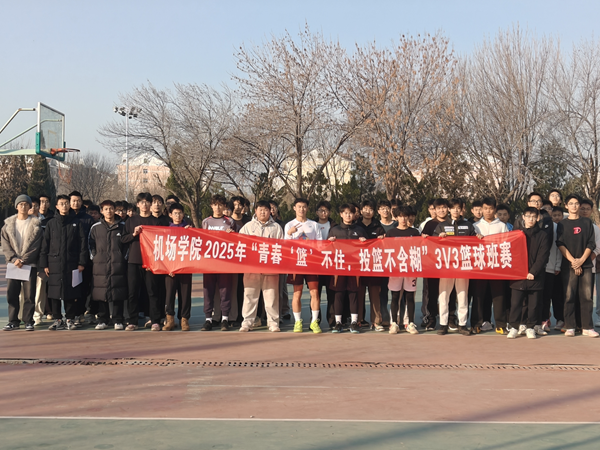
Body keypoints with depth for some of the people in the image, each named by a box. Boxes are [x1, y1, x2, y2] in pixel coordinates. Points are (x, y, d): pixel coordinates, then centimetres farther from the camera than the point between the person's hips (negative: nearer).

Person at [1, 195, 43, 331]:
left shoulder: (35, 224, 2)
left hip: (30, 264, -2)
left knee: (29, 294, -2)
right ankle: (13, 321, 11)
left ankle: (28, 321, 7)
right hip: (13, 264, 2)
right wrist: (14, 259, -10)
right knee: (11, 293, 2)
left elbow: (35, 246, -4)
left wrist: (23, 260, -12)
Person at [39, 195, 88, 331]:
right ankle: (57, 320, 10)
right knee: (54, 293, 2)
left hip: (72, 264, -1)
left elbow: (83, 243, 3)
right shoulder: (51, 223, 10)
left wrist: (81, 263, -4)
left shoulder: (77, 223, 7)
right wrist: (44, 264, 2)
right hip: (54, 264, 1)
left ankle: (70, 319, 9)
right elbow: (45, 244, 8)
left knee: (71, 293, 0)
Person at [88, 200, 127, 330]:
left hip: (118, 266, -1)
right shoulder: (95, 227, 10)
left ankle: (118, 320, 5)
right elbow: (91, 245, 14)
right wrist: (94, 257, 4)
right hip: (100, 266, 1)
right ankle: (102, 320, 10)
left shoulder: (122, 226, 8)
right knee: (101, 294, 2)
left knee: (118, 294, -2)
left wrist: (123, 258, 2)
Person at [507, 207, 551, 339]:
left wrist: (533, 272, -12)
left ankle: (530, 327, 16)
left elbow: (542, 257, -3)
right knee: (515, 302, -1)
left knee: (533, 304, 4)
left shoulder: (542, 236, 4)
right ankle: (514, 327, 8)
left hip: (535, 276, -1)